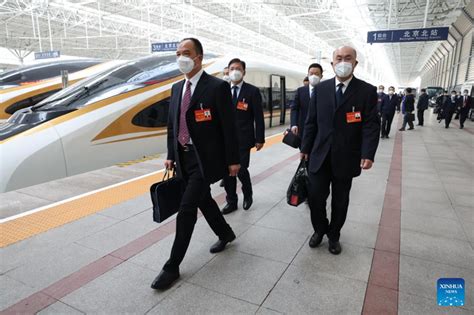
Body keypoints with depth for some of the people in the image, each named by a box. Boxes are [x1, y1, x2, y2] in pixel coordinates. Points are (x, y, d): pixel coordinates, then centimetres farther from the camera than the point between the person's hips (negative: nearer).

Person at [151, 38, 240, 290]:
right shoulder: (176, 88, 11)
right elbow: (172, 124, 15)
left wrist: (233, 160, -10)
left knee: (186, 209, -6)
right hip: (184, 158, 7)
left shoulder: (217, 86, -10)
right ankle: (225, 234, 43)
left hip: (205, 159, -7)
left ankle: (173, 266, 9)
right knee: (203, 200, 19)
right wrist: (171, 155, 12)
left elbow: (229, 126, -11)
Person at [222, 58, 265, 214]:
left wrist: (260, 139, -6)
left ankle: (247, 195, 25)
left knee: (241, 170, -5)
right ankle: (231, 201, 21)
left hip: (243, 139, -3)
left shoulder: (253, 91, -2)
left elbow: (259, 117, -3)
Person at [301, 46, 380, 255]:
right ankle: (320, 230, 30)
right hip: (320, 155, 1)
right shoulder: (320, 89, 4)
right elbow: (311, 122, 7)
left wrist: (368, 154, -18)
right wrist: (306, 148, 5)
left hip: (346, 158, -1)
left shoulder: (367, 91, -2)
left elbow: (371, 125, -7)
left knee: (340, 202, 12)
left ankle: (334, 235, 34)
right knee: (315, 197, 3)